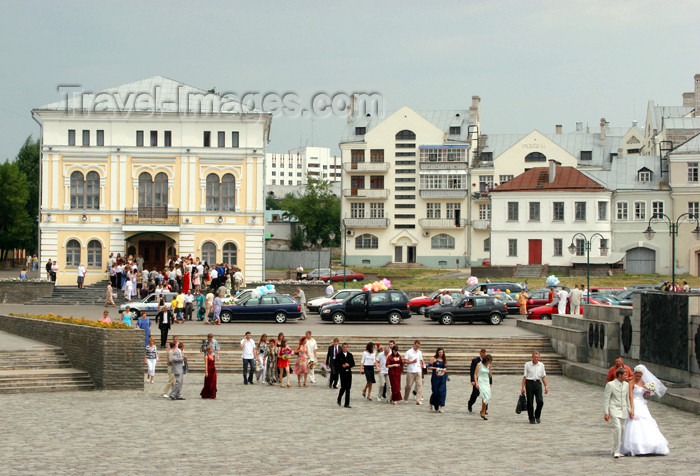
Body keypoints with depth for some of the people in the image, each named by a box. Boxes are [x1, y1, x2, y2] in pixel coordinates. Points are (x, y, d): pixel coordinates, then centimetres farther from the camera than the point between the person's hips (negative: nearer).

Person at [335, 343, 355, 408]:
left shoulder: (350, 355, 10)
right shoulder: (339, 355, 0)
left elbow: (353, 363, 11)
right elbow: (336, 364, -1)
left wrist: (348, 365, -8)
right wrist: (342, 366, -15)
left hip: (349, 372, 4)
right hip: (342, 372, -4)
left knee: (348, 388, 1)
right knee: (343, 387, -9)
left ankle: (347, 404, 5)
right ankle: (339, 398, 21)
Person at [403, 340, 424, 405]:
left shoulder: (420, 353, 12)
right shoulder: (409, 352, -3)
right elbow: (405, 361, -4)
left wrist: (421, 371, 14)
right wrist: (412, 361, -16)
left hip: (418, 371, 4)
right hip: (410, 371, -4)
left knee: (419, 385, -7)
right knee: (409, 385, 3)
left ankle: (419, 400, -8)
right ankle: (405, 399, 25)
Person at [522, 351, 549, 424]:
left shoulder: (541, 365, 8)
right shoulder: (527, 365, -1)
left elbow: (543, 376, 13)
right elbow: (524, 376, 1)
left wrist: (546, 386, 5)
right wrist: (523, 387, -3)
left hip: (538, 383, 2)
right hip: (529, 383, -2)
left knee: (540, 401, -10)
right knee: (530, 402, 0)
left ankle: (537, 416, 13)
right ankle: (531, 419, 10)